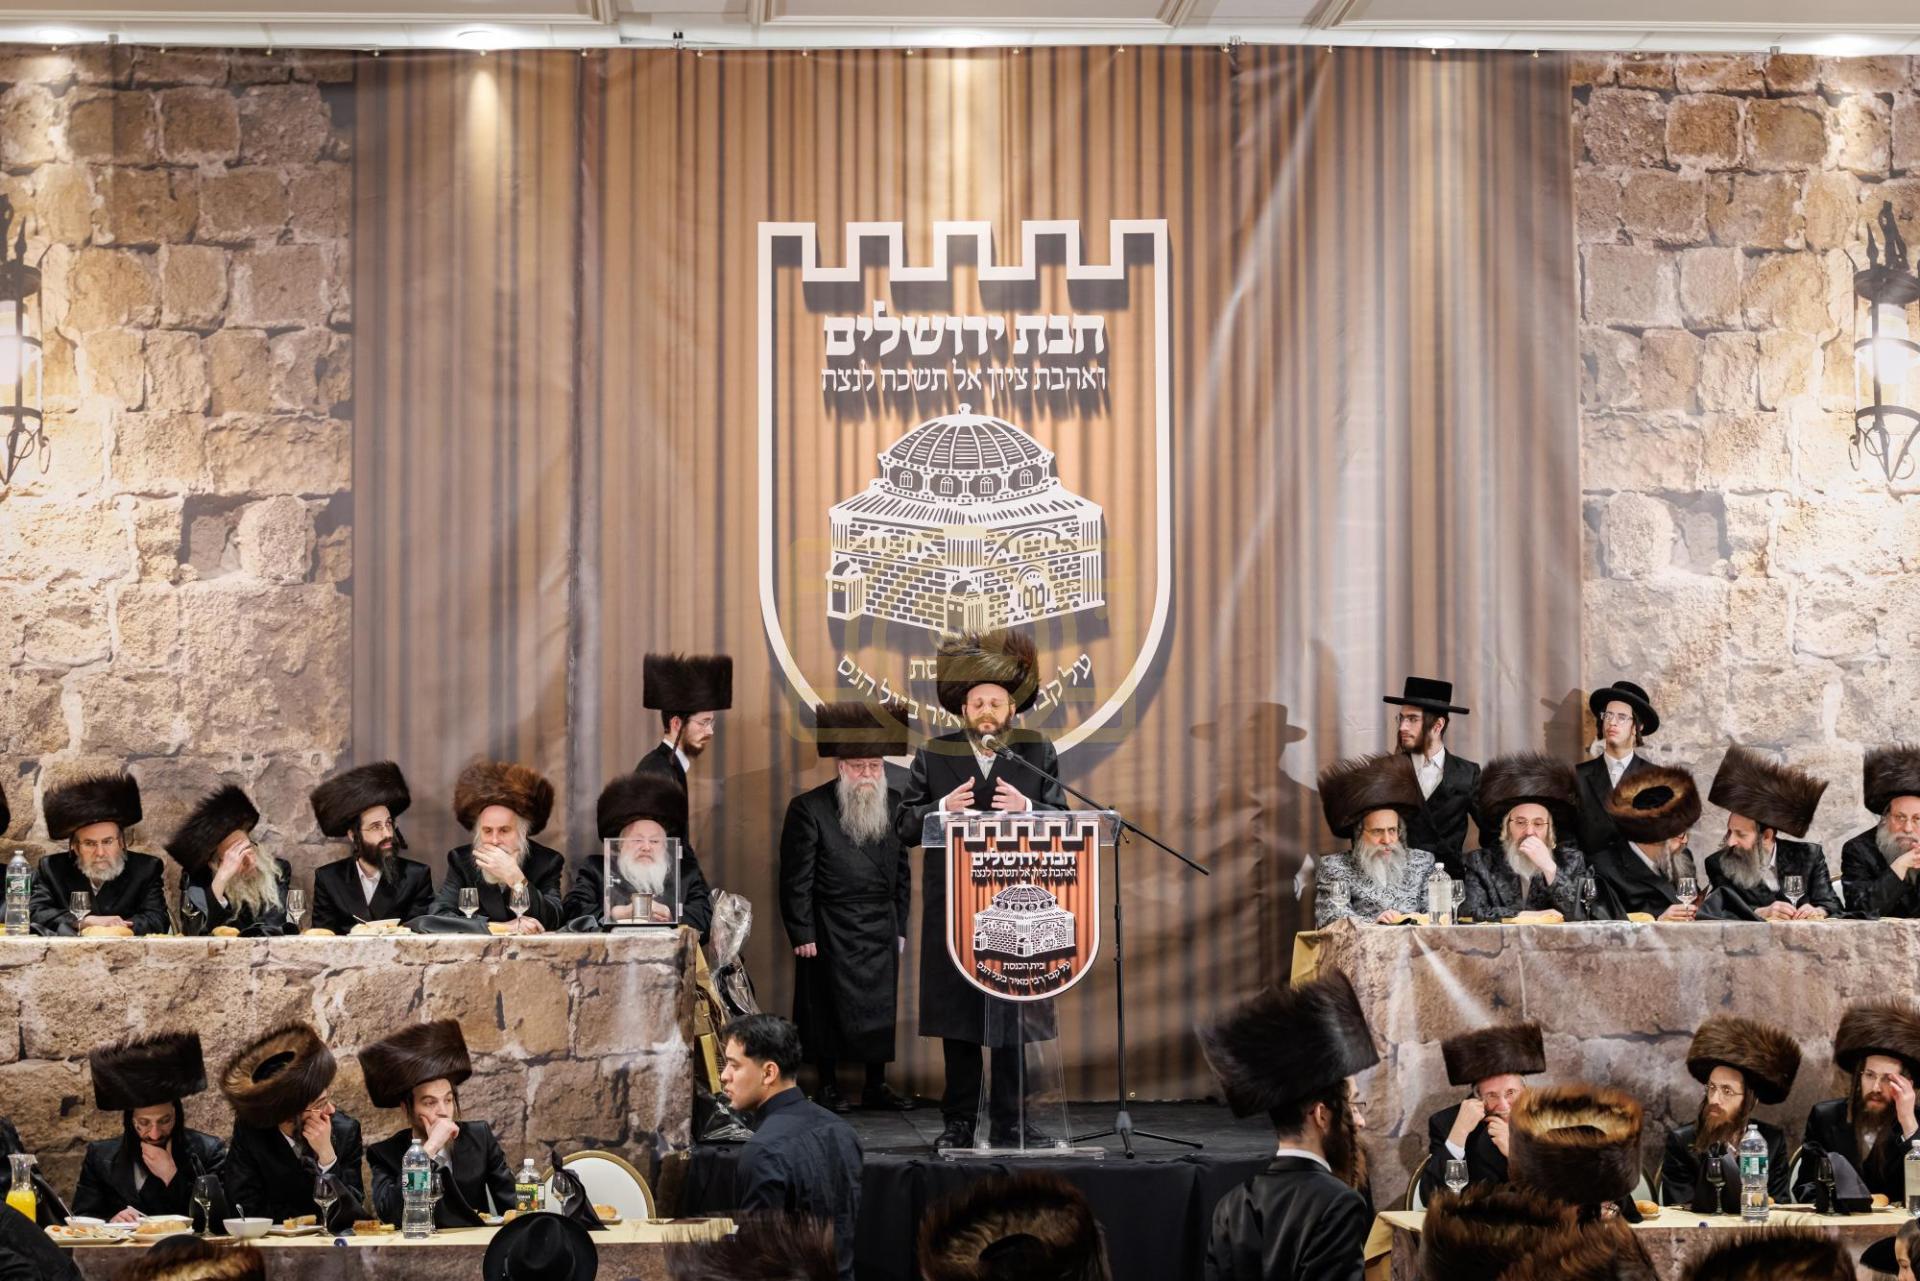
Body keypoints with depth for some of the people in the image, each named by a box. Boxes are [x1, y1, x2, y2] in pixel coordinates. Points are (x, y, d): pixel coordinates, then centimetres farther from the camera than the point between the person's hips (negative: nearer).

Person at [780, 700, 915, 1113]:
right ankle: (828, 1086, 14)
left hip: (881, 929, 4)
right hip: (829, 931, -4)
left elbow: (902, 870, 13)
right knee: (828, 1007, 3)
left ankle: (877, 1086, 17)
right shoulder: (808, 808, -7)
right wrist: (801, 934, -10)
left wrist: (900, 926, 10)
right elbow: (796, 877, -7)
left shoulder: (895, 805, 7)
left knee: (881, 1006, 7)